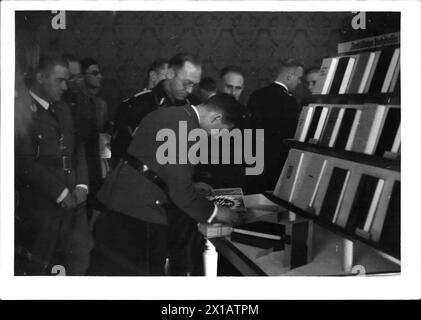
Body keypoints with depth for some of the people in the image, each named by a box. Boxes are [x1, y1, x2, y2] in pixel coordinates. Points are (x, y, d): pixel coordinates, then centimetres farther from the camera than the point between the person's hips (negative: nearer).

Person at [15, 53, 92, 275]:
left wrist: (81, 185, -1)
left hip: (72, 203, 7)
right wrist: (61, 193, -14)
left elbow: (77, 148, 15)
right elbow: (25, 163, -18)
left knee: (79, 260, 10)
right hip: (38, 206, -7)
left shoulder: (63, 109, 15)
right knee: (34, 269, 4)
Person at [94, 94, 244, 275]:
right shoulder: (185, 127, -20)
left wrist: (192, 187, 24)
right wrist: (215, 212, -5)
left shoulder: (168, 114, 11)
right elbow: (180, 192, -19)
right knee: (150, 270, 2)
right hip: (139, 209, -10)